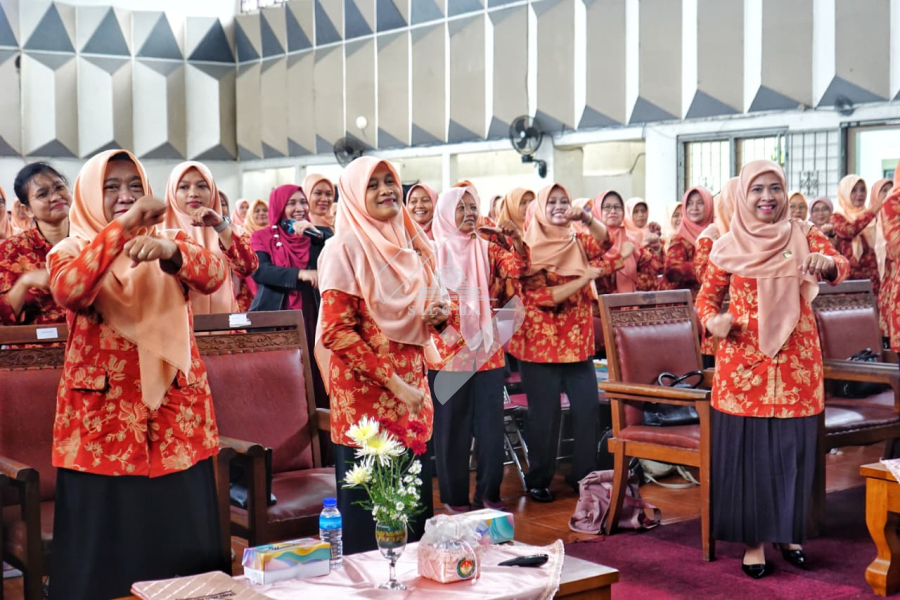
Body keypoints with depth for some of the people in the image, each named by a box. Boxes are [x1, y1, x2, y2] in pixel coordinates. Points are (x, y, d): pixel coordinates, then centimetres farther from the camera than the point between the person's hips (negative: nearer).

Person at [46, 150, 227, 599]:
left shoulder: (170, 241, 8)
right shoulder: (70, 251, 3)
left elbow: (215, 275, -13)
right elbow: (67, 292, -21)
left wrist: (170, 251, -34)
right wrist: (120, 228, -29)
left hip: (176, 417, 2)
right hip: (103, 420, -2)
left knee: (183, 549, 5)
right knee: (105, 554, 2)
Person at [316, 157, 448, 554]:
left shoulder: (410, 245, 12)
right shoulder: (346, 248, -9)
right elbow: (336, 331, -15)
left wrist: (439, 315, 0)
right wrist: (393, 383, -17)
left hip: (412, 391, 7)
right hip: (367, 395, -6)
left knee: (416, 510, 10)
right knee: (368, 516, 0)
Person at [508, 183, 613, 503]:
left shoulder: (577, 242, 11)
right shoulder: (530, 250, -6)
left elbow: (604, 239, -6)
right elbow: (544, 298, -15)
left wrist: (586, 218, -23)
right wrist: (586, 277, -18)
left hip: (578, 342, 5)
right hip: (541, 344, -5)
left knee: (588, 409, 3)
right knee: (545, 416, 2)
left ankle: (585, 474, 16)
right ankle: (538, 480, 15)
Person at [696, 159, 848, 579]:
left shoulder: (804, 236, 2)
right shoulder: (728, 247, 1)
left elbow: (840, 266, -12)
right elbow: (707, 297, 8)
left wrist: (827, 263, -35)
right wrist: (712, 320, -14)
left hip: (796, 362, 1)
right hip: (743, 362, -1)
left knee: (792, 450, 8)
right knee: (748, 451, 2)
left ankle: (788, 533, 25)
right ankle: (753, 540, 13)